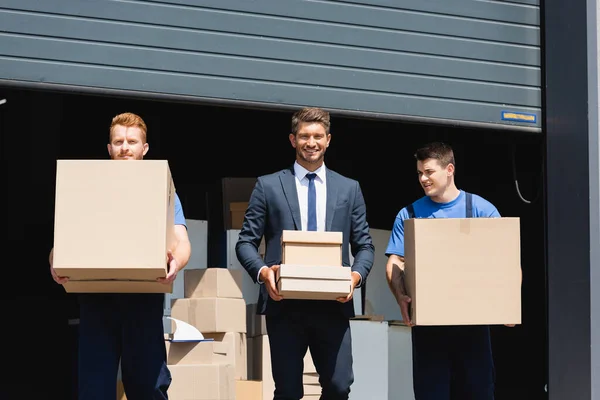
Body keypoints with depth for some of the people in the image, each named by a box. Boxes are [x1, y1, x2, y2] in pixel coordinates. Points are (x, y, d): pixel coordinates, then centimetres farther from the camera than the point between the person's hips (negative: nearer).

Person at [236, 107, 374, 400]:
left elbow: (364, 246, 13)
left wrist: (356, 275, -7)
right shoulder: (268, 186, 8)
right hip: (285, 305, -1)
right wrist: (263, 271, -13)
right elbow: (246, 242, 6)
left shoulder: (349, 189, 13)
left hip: (333, 304, 1)